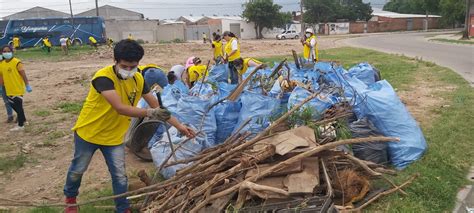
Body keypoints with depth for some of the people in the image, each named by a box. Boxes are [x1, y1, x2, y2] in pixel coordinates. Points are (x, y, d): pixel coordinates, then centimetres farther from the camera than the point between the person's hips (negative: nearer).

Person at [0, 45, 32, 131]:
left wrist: (27, 85, -16)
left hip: (18, 89, -7)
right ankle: (23, 119, 34)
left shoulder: (17, 62, -13)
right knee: (13, 105, 16)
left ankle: (20, 125, 9)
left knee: (19, 106, -1)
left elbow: (23, 74, -14)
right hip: (9, 90, 7)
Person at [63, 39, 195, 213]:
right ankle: (70, 198, 45)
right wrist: (149, 113, -55)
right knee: (78, 169, 18)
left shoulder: (138, 79, -10)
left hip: (114, 136, 4)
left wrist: (178, 125, -9)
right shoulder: (103, 77, -30)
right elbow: (120, 108, -42)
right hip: (88, 132, -3)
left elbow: (157, 106, -5)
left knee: (120, 176, 4)